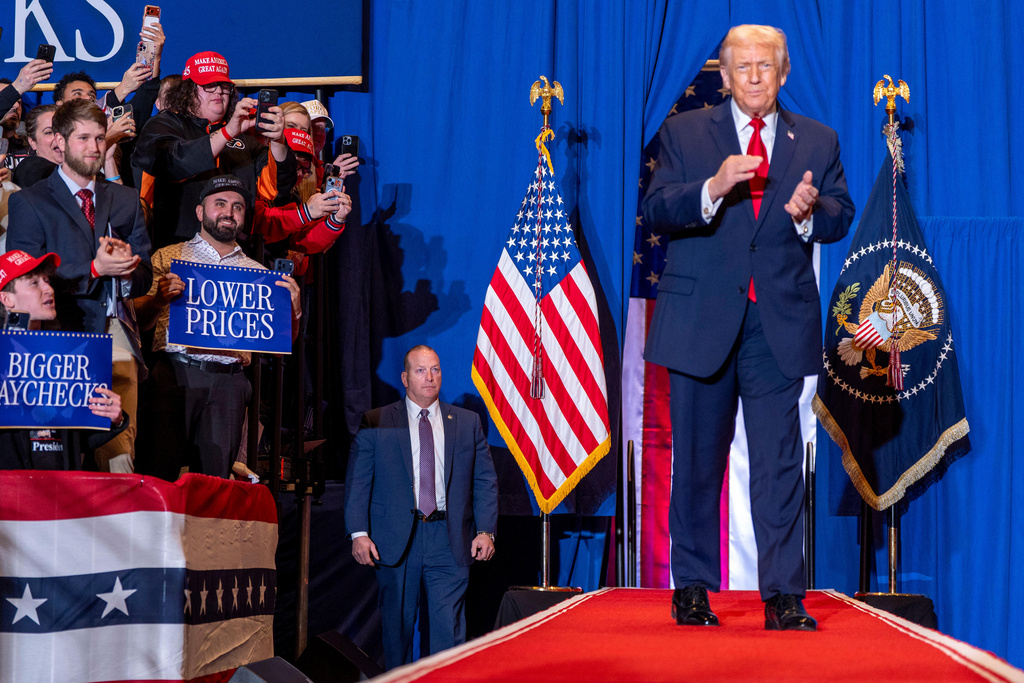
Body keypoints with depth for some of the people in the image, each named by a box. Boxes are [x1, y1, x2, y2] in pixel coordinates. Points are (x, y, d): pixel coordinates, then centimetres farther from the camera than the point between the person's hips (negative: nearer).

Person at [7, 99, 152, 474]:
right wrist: (95, 269, -15)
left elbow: (144, 280, 14)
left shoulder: (126, 201, 19)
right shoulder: (29, 202, 5)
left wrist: (127, 265, -11)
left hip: (118, 337, 4)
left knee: (120, 456, -2)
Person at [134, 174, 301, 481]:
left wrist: (292, 307, -6)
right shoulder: (169, 257, 12)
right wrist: (160, 298, -17)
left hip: (228, 383, 2)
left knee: (216, 476, -1)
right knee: (158, 473, -9)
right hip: (175, 372, -2)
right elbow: (139, 320, 3)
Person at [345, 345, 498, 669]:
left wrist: (486, 530, -2)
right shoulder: (375, 423, 6)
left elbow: (485, 481, 10)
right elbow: (357, 482, 2)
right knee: (397, 626, 6)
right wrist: (359, 533, -9)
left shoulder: (468, 423, 11)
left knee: (448, 629, -7)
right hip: (395, 541, 0)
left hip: (449, 541, 1)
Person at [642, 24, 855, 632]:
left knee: (780, 462, -4)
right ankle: (692, 588, 17)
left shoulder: (818, 141, 11)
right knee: (697, 461, 7)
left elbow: (842, 217, 7)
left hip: (780, 324, 0)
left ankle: (783, 597, -2)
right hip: (703, 319, 0)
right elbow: (657, 211, -4)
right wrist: (712, 189, -22)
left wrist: (811, 211, -15)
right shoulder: (685, 133, 6)